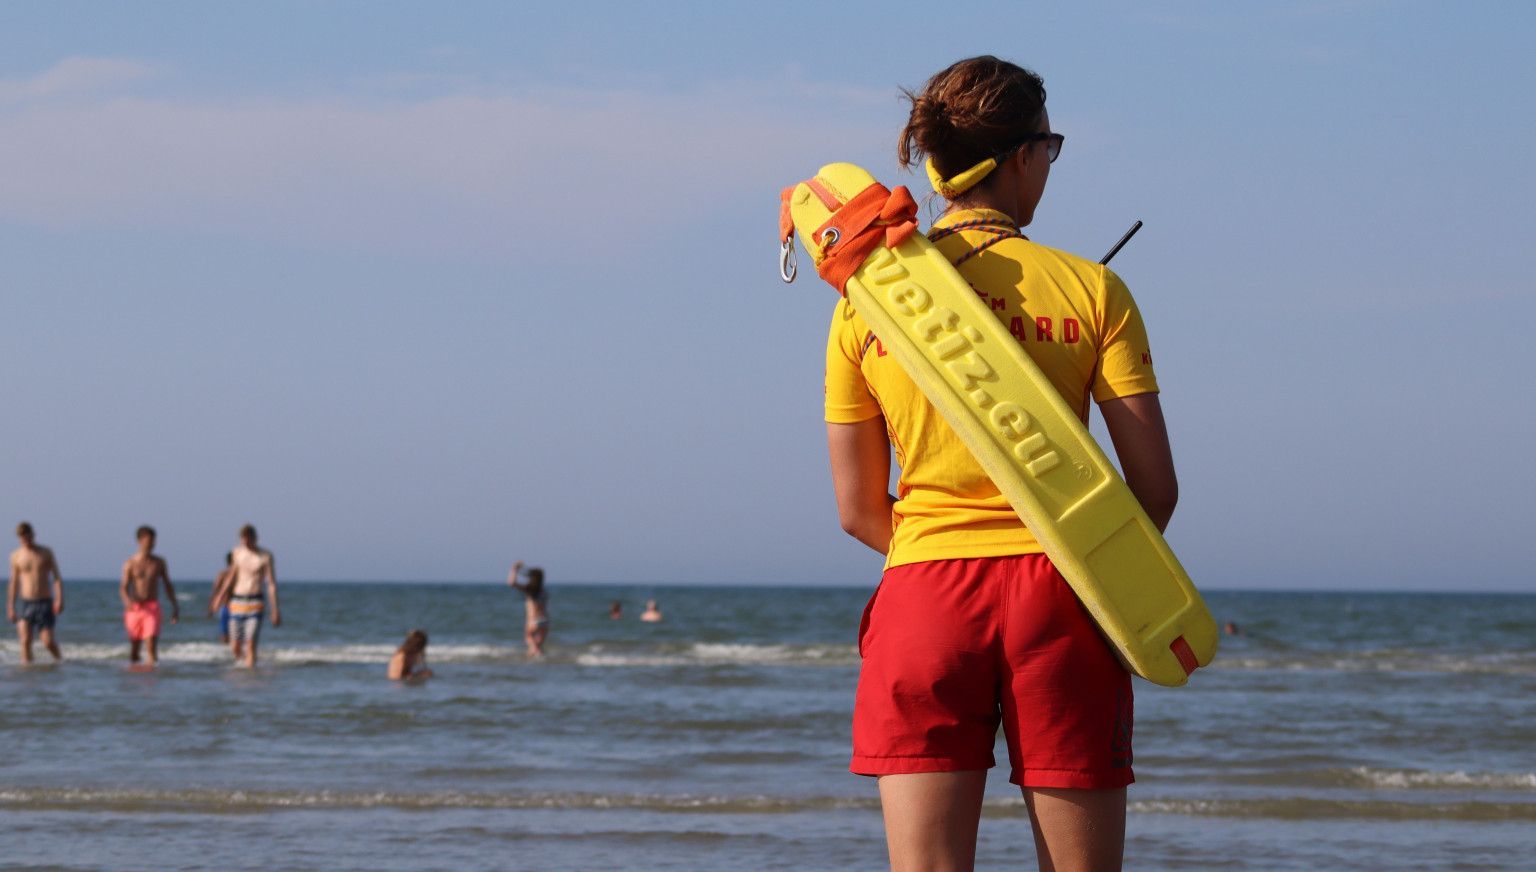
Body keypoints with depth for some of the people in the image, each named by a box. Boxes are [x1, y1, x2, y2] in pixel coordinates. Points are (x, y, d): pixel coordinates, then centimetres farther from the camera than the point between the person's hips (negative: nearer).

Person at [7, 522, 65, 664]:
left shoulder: (46, 552, 5)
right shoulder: (16, 556, 7)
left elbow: (57, 577, 4)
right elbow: (13, 583, 12)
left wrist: (60, 599, -10)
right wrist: (10, 608, 9)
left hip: (45, 603, -1)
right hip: (26, 603, 1)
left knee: (48, 641, -8)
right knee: (25, 640, -12)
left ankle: (60, 660, 19)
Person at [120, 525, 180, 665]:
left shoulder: (159, 562, 7)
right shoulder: (131, 563, 1)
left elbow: (168, 585, 15)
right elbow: (123, 587, -7)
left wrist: (174, 607, 12)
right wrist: (127, 601, -28)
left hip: (152, 607, 0)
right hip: (135, 607, 0)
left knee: (152, 640, -17)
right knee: (134, 645, 6)